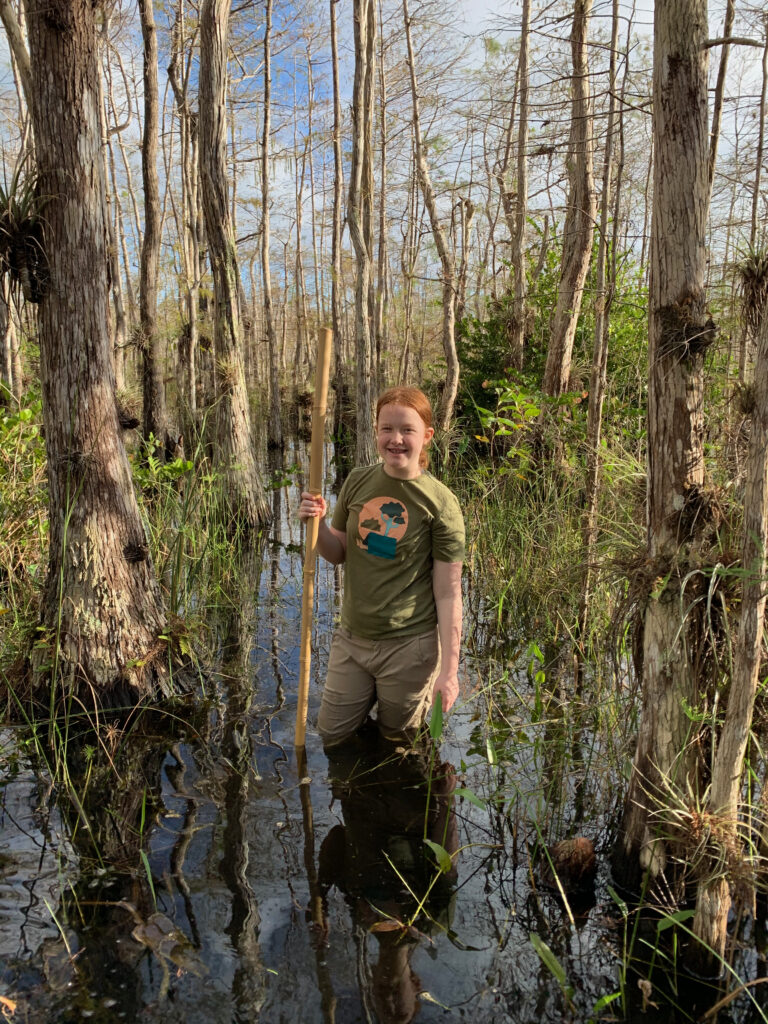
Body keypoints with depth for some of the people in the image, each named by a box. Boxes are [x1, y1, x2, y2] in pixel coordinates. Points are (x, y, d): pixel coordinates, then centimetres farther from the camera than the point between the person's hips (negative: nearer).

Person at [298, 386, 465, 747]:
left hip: (408, 646, -4)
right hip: (352, 637, 5)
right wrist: (318, 523, -13)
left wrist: (449, 670, -15)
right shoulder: (359, 481, -2)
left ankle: (422, 690, 43)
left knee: (397, 736, 17)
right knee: (331, 736, 19)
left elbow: (448, 593, -14)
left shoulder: (441, 503, -15)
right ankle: (373, 692, 43)